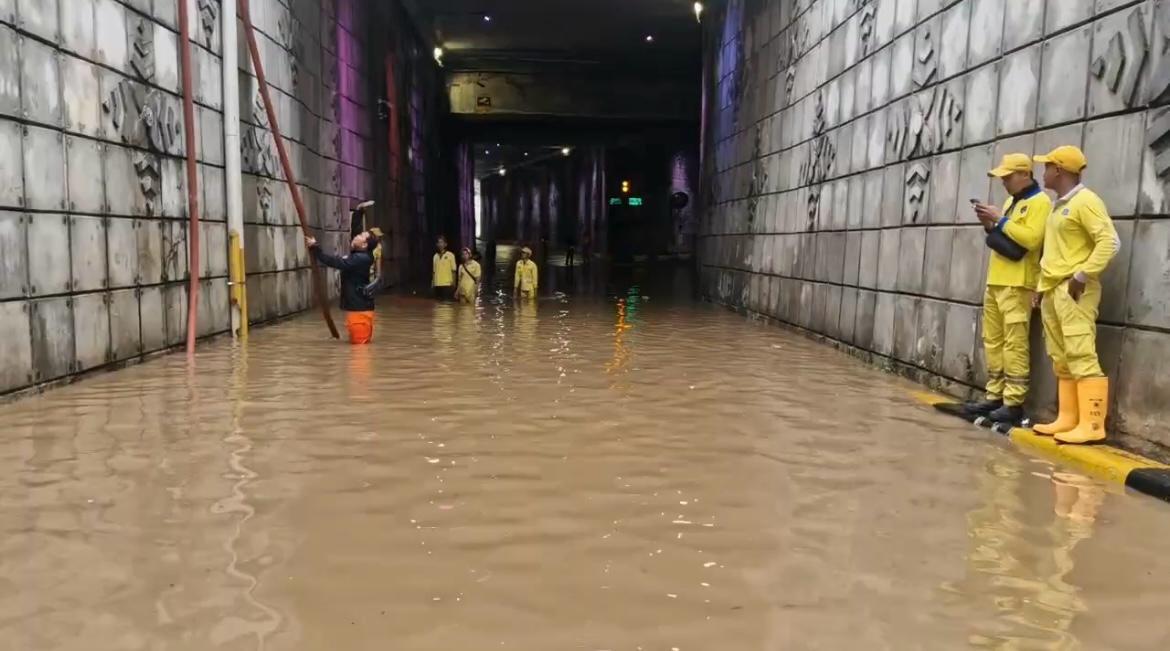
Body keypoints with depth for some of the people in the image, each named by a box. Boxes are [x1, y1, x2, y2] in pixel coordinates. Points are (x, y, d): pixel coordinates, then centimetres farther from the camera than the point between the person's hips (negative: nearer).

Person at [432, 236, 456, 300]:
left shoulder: (450, 255, -2)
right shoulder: (435, 256, 12)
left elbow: (453, 270, -2)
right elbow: (434, 271, 15)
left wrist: (453, 283, -8)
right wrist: (432, 282, 9)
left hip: (447, 284, -5)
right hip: (437, 284, 5)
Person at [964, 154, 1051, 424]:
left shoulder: (1039, 202, -6)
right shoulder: (1011, 201, 21)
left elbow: (1031, 239, -18)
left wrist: (1000, 220, -15)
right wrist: (990, 226, 6)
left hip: (1018, 284, -9)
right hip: (996, 281, 9)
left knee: (1014, 344, -10)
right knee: (993, 341, 9)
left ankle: (1014, 403, -8)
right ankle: (995, 396, 14)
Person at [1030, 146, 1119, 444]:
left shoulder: (1085, 201, -8)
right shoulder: (1059, 205, 20)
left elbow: (1110, 241, -16)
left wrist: (1082, 275, -20)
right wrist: (1043, 286, 19)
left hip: (1074, 290, -10)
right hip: (1052, 291, 10)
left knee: (1081, 357, -11)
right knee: (1062, 360, 10)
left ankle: (1092, 424, -11)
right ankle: (1067, 418, 14)